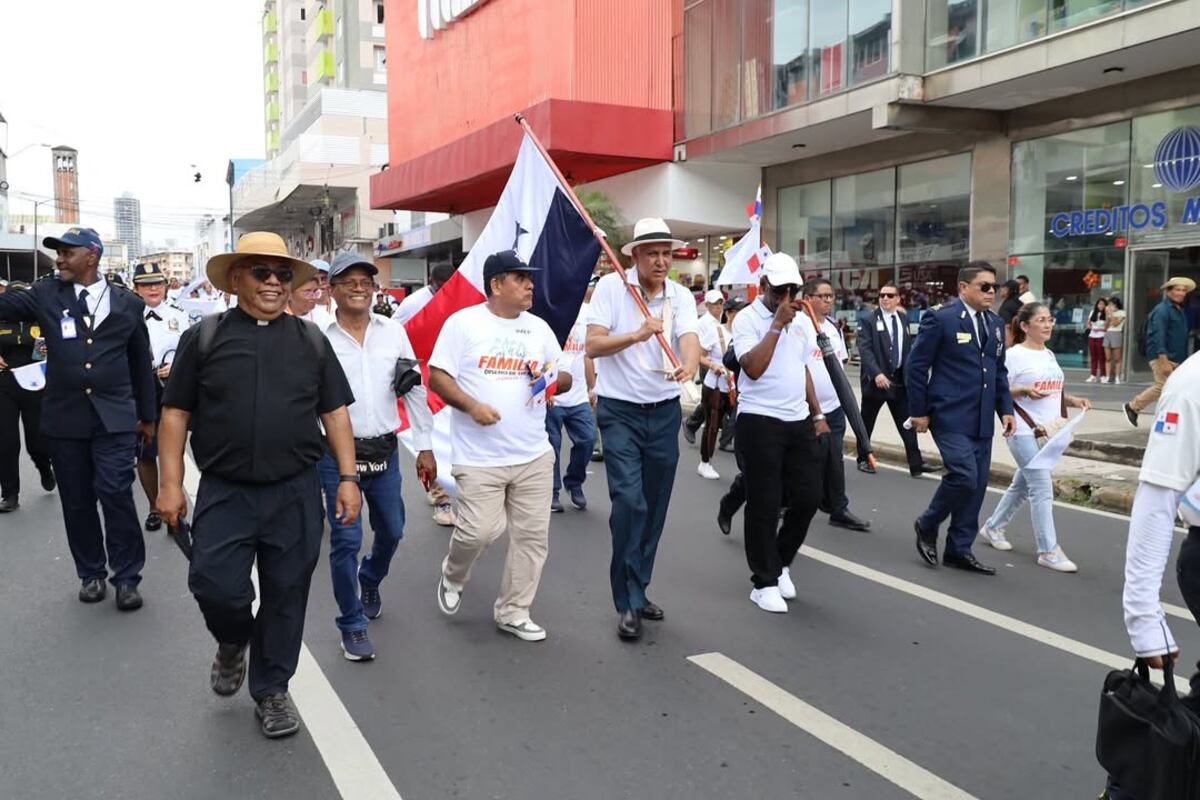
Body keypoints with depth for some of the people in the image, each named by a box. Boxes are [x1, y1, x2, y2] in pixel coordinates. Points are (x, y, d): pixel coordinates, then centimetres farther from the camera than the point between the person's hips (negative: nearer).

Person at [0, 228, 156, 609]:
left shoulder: (127, 302, 4)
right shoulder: (45, 294, 6)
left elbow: (141, 362, 9)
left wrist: (148, 415, 12)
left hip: (114, 417, -2)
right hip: (64, 417, 2)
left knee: (116, 494, -7)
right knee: (77, 501, 10)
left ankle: (126, 577, 7)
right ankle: (91, 573, 25)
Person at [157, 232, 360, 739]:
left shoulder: (311, 340, 6)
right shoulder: (204, 337, 1)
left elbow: (335, 412, 6)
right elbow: (176, 413, 3)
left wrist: (347, 478, 0)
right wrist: (171, 483, -3)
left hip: (295, 494, 1)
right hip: (224, 493, -1)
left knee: (286, 594, 7)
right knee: (215, 585, -4)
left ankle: (271, 690, 27)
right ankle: (233, 643, 31)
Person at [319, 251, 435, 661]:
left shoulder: (393, 332, 1)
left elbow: (414, 389, 6)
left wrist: (425, 446, 6)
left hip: (385, 450, 4)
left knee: (391, 531, 16)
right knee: (346, 540, 0)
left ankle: (369, 580, 49)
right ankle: (352, 626, 18)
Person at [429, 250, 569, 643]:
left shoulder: (539, 327, 10)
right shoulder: (463, 322, -4)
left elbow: (565, 377, 17)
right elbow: (437, 376, -6)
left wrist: (555, 378, -6)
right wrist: (472, 405, -20)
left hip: (534, 455, 5)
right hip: (480, 457, -5)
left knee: (532, 536, 6)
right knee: (480, 531, -8)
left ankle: (513, 612, 22)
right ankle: (453, 575, 26)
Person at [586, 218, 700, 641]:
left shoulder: (681, 296, 1)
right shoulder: (610, 286, -8)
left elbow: (690, 341, -15)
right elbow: (593, 345, -15)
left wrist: (688, 367, -39)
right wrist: (637, 334, -31)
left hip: (665, 411, 4)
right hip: (620, 411, -4)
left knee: (654, 507, 9)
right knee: (629, 502, -14)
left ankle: (636, 592, 25)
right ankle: (628, 602, -3)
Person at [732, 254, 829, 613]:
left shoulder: (799, 322, 14)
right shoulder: (747, 319, -8)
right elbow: (753, 368, -22)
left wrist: (817, 414, 18)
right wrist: (777, 323, -19)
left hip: (799, 422, 7)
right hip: (760, 422, -6)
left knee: (808, 497, 8)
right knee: (764, 505, 0)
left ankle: (781, 562, 30)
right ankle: (764, 582, 13)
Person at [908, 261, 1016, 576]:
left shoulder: (995, 324, 14)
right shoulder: (940, 319, -8)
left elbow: (999, 371, 20)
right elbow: (916, 367, -8)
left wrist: (1005, 409, 9)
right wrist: (919, 411, -8)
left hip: (981, 420, 7)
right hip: (950, 417, -7)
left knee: (977, 484, 7)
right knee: (964, 476, -17)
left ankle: (959, 549, 19)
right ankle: (927, 525, 9)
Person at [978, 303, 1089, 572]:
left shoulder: (1049, 355, 14)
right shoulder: (1013, 355, -10)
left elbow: (1053, 392, 21)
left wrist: (1073, 400, 3)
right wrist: (1024, 391, -25)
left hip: (1047, 430, 8)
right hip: (1023, 431, -8)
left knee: (1023, 484, 16)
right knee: (1042, 488, -9)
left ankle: (992, 527, 33)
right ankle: (1048, 550, -3)